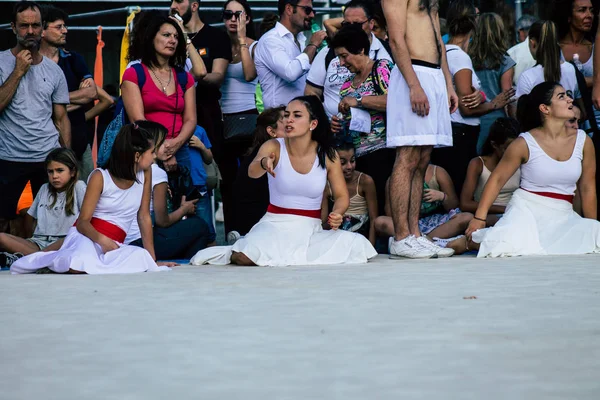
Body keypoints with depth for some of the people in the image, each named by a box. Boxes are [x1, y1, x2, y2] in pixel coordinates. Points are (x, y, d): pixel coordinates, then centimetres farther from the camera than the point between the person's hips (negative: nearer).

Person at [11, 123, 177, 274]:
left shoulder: (145, 174, 2)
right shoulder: (100, 177, -10)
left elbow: (144, 217, 7)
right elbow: (83, 222, -11)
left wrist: (152, 259, 3)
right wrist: (100, 239, -32)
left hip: (113, 244, 5)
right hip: (87, 236, -5)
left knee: (142, 259, -33)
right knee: (80, 266, -42)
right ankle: (43, 260, -5)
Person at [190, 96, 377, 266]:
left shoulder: (328, 155, -1)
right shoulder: (274, 147, -6)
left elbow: (342, 196, 5)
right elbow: (252, 172, -26)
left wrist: (337, 214, -19)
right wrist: (264, 164, -50)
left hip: (311, 228, 4)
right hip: (275, 224, -4)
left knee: (357, 246, -25)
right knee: (245, 258, -36)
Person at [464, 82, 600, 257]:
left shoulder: (583, 141, 4)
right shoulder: (525, 144, -5)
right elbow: (497, 179, 0)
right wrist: (479, 218, -7)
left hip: (562, 216, 4)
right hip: (527, 209, -4)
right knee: (512, 245, -34)